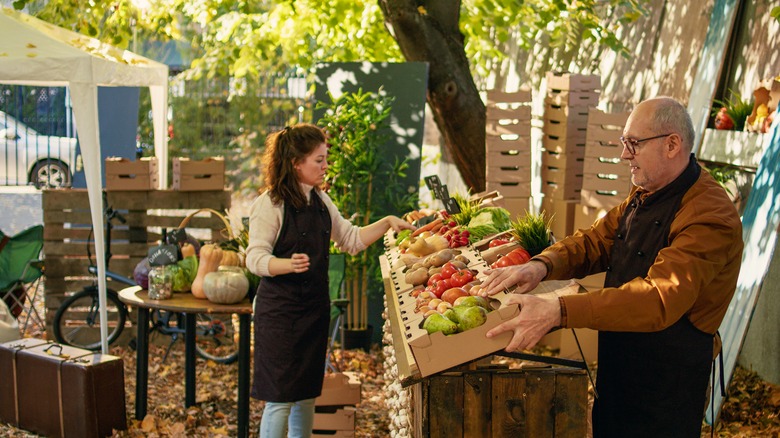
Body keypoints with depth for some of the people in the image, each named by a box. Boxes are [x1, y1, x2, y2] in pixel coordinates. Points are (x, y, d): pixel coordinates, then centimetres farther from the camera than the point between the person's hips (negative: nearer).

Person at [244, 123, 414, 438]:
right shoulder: (270, 204, -13)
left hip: (315, 308, 8)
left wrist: (386, 223, 7)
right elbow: (255, 258, -18)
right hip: (280, 311, -7)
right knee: (280, 399, -4)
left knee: (306, 394, 14)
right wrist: (290, 264, -35)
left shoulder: (320, 201, 11)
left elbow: (351, 240, 18)